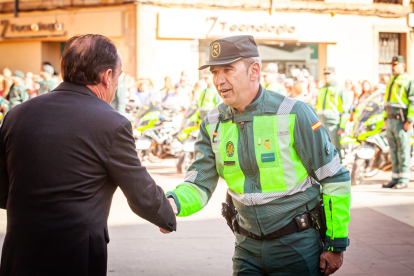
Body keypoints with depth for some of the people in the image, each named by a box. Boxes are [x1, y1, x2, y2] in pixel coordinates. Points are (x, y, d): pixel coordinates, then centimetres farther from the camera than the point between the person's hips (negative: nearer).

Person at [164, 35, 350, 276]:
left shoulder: (294, 114, -15)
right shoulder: (213, 125, 1)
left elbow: (336, 179, -10)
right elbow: (199, 185, -1)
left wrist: (336, 246, -9)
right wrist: (172, 203, -25)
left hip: (296, 246, -4)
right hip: (248, 248, 4)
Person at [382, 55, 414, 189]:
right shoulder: (391, 81, 18)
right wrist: (385, 118, 19)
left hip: (402, 122, -8)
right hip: (390, 121, 8)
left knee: (403, 151, -4)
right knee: (393, 151, 10)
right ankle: (395, 178, 15)